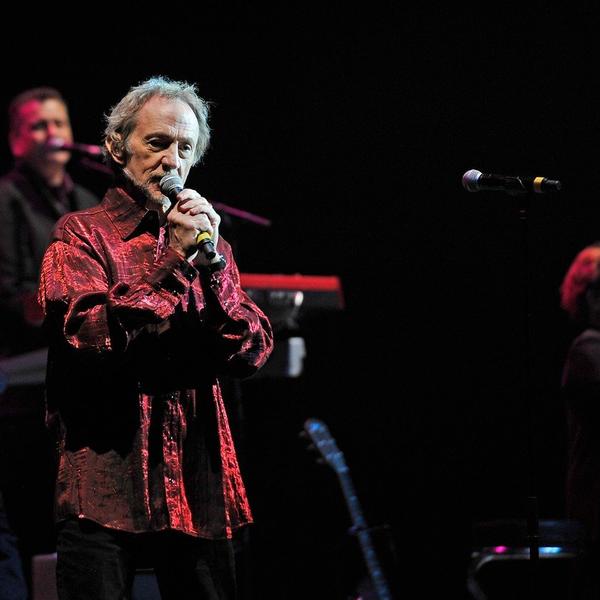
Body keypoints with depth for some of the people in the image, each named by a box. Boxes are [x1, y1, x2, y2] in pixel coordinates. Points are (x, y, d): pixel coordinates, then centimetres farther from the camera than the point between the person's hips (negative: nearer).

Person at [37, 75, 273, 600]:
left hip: (198, 488, 4)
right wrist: (174, 261, -11)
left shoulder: (207, 244, 18)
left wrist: (212, 263, -6)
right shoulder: (82, 236, 4)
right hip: (107, 477, -4)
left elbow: (252, 353, 6)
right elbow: (90, 335, -14)